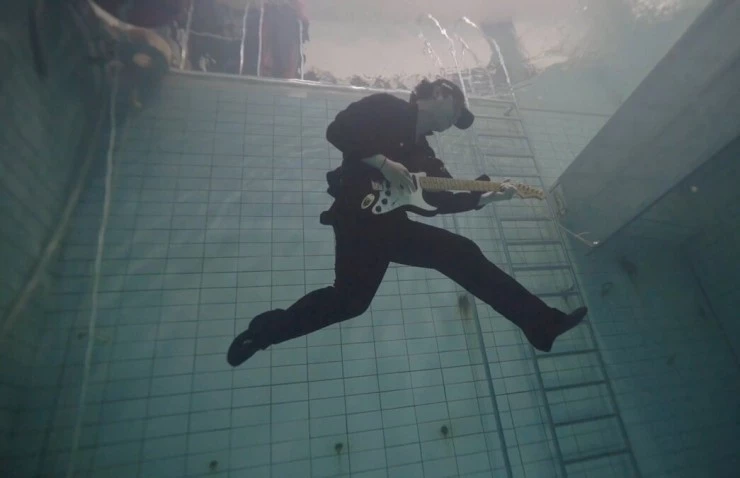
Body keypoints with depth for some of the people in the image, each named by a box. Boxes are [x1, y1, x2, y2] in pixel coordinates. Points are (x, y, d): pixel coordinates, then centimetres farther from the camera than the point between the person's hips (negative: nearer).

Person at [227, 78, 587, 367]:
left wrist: (486, 197, 7)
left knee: (463, 256, 3)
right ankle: (267, 329, 11)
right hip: (357, 215, -8)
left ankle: (541, 323, 11)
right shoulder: (385, 108, 2)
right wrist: (383, 162, -18)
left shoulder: (422, 153, 22)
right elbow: (337, 130, -11)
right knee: (351, 298, -15)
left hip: (390, 222, 8)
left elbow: (443, 200, 16)